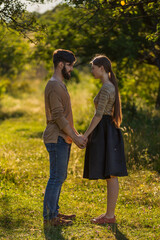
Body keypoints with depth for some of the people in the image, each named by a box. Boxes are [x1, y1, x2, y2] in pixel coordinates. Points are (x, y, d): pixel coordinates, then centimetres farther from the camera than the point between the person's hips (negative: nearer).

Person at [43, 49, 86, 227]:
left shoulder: (60, 85, 18)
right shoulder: (54, 86, -15)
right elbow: (58, 116, -20)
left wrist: (76, 134, 15)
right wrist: (74, 137, -18)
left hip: (63, 139, 10)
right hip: (57, 139, -10)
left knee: (59, 177, 14)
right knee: (56, 178, -7)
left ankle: (54, 212, 21)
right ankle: (49, 217, -1)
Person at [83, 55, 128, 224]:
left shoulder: (105, 88, -16)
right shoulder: (111, 86, 15)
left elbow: (99, 115, -19)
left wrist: (85, 135, -15)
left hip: (104, 132, -10)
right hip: (108, 131, 10)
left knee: (110, 175, -5)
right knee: (110, 175, 11)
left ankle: (110, 216, 0)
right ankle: (110, 213, 17)